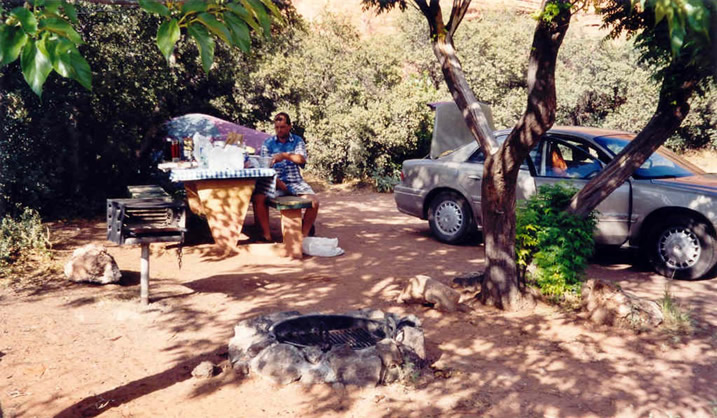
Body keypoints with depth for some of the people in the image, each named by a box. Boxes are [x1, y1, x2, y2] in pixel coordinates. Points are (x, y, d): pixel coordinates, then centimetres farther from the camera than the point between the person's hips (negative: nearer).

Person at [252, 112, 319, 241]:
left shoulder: (297, 141, 11)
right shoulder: (268, 143, 11)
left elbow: (302, 159, -8)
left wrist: (285, 155, -27)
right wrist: (278, 182, -17)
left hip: (295, 181, 0)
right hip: (274, 181, 0)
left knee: (314, 201, -24)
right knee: (258, 198, -28)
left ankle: (304, 234, -9)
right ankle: (266, 235, -21)